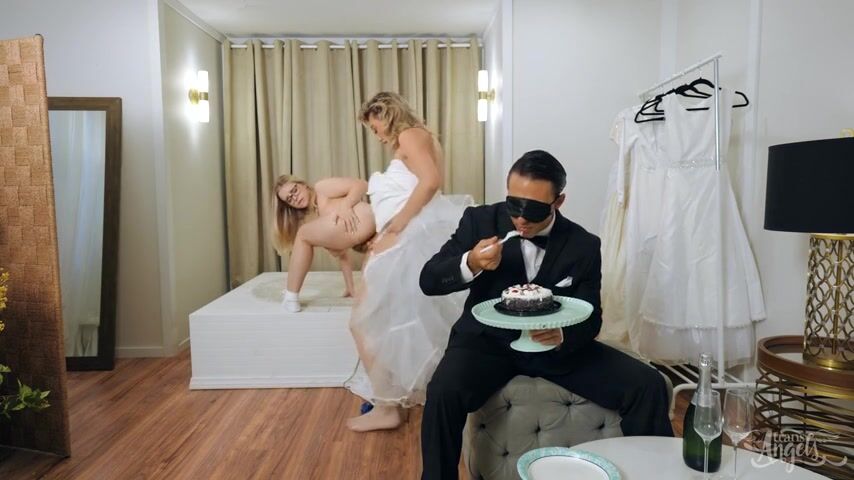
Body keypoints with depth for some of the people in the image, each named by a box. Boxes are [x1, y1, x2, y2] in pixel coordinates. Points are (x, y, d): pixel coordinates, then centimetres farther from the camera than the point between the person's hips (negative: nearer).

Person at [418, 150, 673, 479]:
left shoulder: (584, 245, -5)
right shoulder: (480, 220, -7)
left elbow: (590, 318, -2)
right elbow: (428, 281, -7)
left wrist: (563, 336, -27)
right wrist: (470, 264, -29)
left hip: (556, 343, 2)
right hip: (488, 340, -1)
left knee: (649, 386, -12)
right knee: (443, 392, -31)